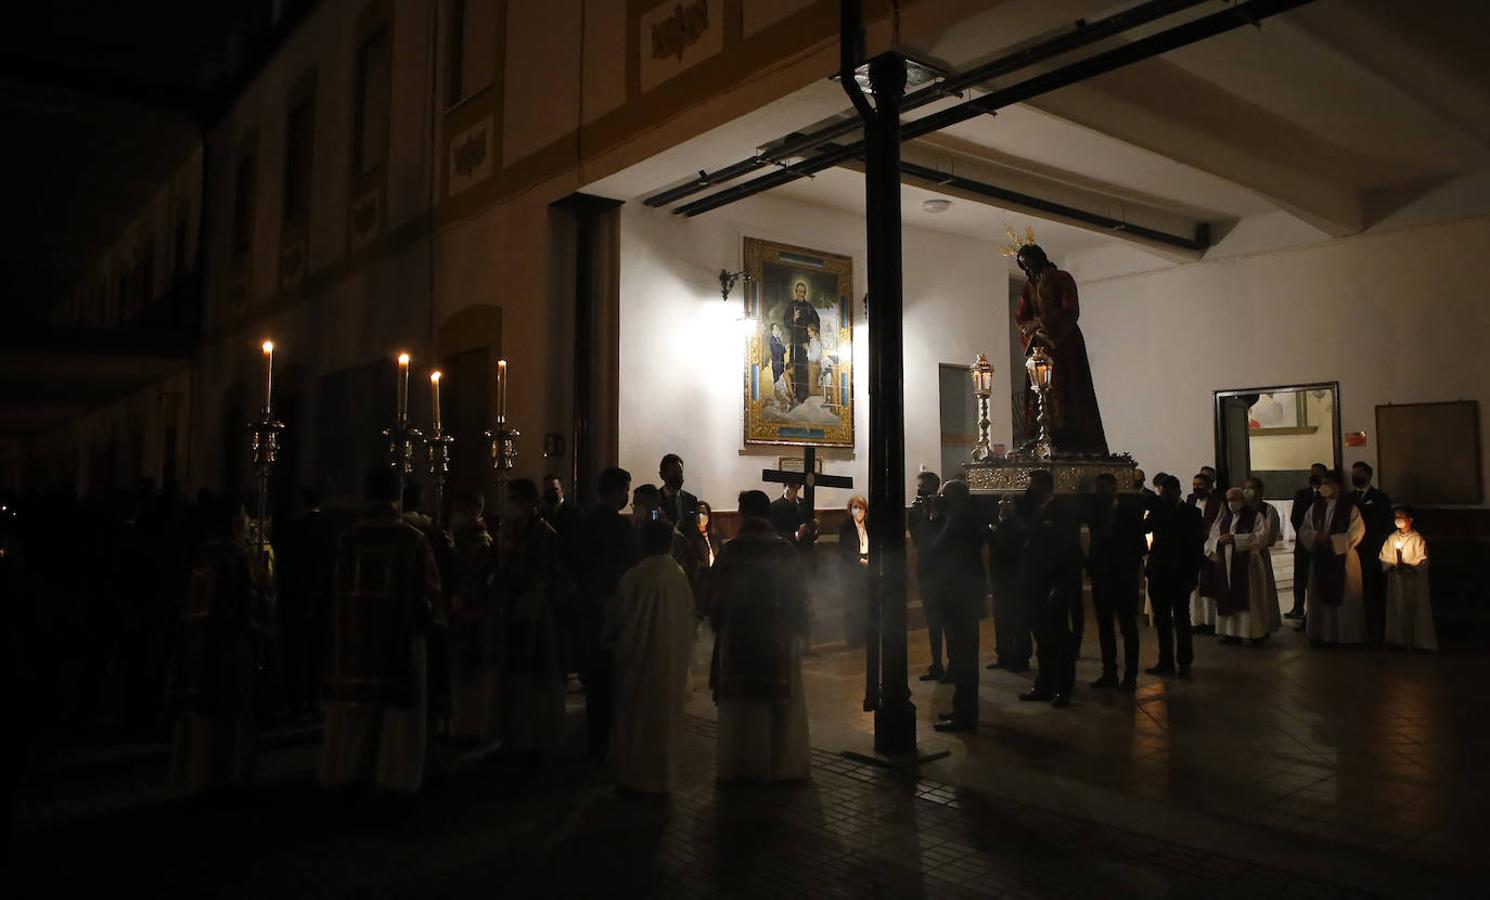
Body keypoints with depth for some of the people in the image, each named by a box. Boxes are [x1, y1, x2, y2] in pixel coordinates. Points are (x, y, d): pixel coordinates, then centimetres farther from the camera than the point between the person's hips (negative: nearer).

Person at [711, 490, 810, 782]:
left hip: (738, 636, -1)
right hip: (779, 635, 1)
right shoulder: (786, 550, -4)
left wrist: (717, 625, 6)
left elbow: (718, 591, -7)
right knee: (781, 702, 11)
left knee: (740, 701, 10)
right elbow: (798, 594, -2)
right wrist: (799, 630, 6)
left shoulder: (731, 550, -9)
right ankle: (782, 764, 18)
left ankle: (741, 765, 16)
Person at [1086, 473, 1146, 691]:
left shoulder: (1130, 510, -4)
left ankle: (1130, 675, 7)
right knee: (1104, 626, 9)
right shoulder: (1095, 511, 8)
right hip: (1101, 575, 5)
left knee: (1128, 626, 2)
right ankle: (1109, 673, 17)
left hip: (1124, 575, -5)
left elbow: (1139, 542, -6)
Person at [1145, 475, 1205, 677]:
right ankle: (1165, 661, 16)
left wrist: (1192, 574, -10)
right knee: (1161, 620, 9)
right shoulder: (1157, 510, 9)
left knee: (1181, 620, 4)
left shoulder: (1191, 513, -2)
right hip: (1159, 573, 4)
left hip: (1180, 575, -4)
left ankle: (1184, 662, 12)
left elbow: (1198, 544, -5)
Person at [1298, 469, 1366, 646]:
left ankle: (1346, 636, 12)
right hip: (1319, 560, 4)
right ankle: (1321, 633, 16)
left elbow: (1356, 533, -13)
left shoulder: (1350, 508, -5)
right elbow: (1304, 531, 5)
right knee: (1320, 597, 8)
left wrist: (1330, 539, -16)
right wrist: (1317, 537, -15)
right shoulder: (1315, 507, 8)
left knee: (1344, 598, 2)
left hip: (1343, 560, -4)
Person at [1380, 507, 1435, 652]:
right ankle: (1399, 639, 15)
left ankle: (1417, 641, 9)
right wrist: (1393, 566, -12)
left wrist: (1408, 567, -23)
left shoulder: (1417, 539, -5)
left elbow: (1422, 563, -9)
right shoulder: (1392, 538, 7)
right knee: (1397, 610, 6)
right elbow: (1385, 558, 7)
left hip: (1414, 581, -4)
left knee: (1415, 611, 0)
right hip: (1396, 581, 4)